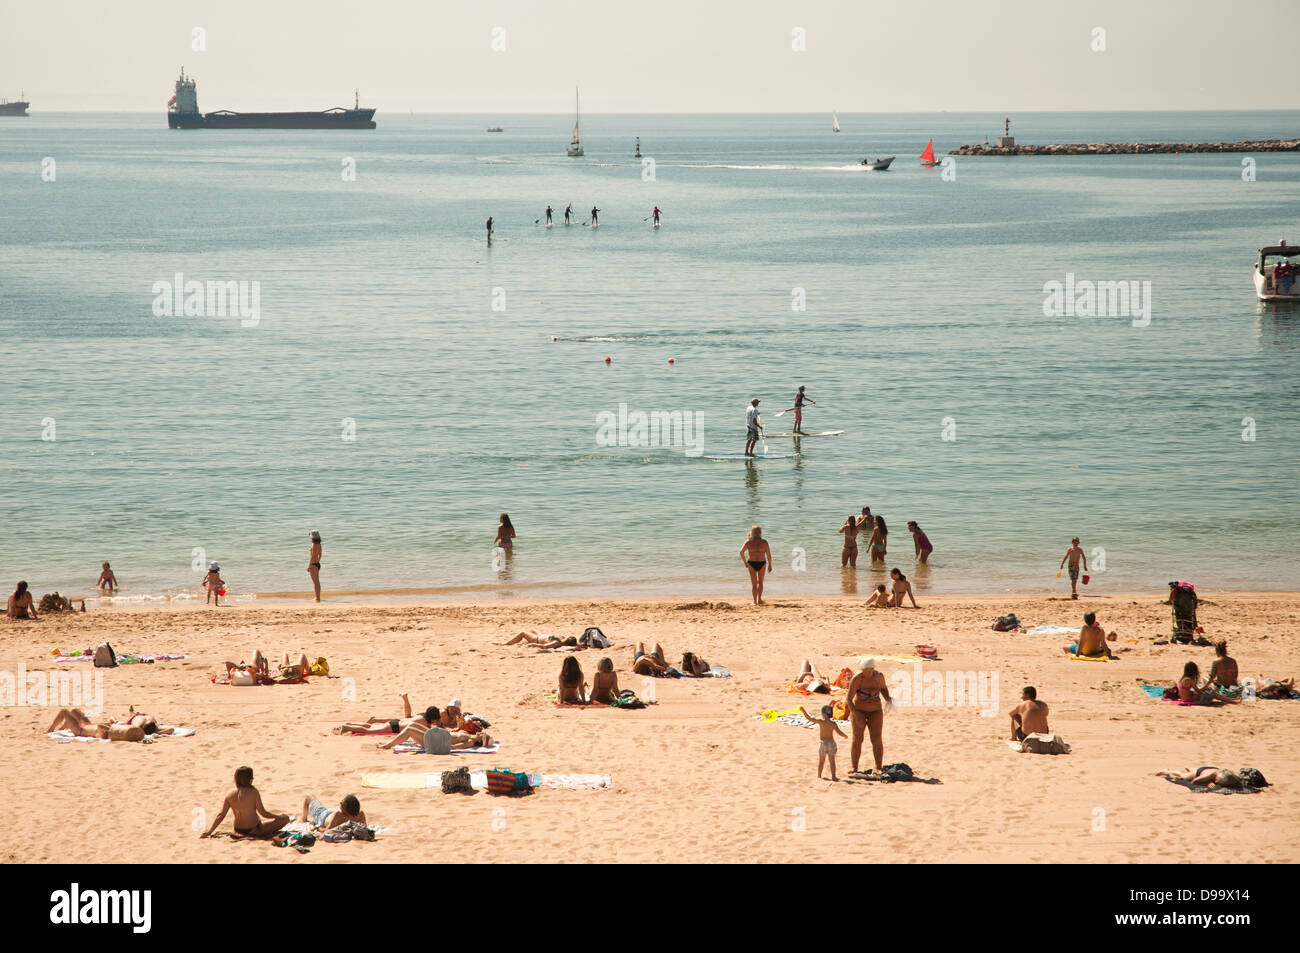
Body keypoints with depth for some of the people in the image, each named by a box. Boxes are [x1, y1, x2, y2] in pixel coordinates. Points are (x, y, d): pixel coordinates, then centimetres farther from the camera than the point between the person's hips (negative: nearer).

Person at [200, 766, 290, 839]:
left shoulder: (230, 795, -5)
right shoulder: (254, 792, -17)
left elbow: (221, 815, -5)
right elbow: (263, 813, -12)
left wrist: (209, 831, 2)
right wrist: (277, 816, 5)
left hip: (238, 831, 6)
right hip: (254, 830, -6)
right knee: (285, 818, -2)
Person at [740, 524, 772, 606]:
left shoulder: (748, 542, -7)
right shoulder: (764, 542, -9)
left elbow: (741, 551, -12)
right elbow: (768, 554, -8)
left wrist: (745, 562, -2)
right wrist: (770, 565, 2)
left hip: (751, 563, 0)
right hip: (762, 563, 0)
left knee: (754, 583, 8)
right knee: (760, 582, 21)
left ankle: (755, 601, 4)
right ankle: (759, 599, 22)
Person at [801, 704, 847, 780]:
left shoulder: (820, 721, -12)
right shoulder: (833, 723, -8)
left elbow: (809, 718, -13)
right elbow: (839, 732, -13)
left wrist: (803, 710, -2)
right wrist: (845, 736, 7)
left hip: (822, 743, 0)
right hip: (831, 742, 0)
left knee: (821, 761, 12)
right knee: (832, 761, 8)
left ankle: (819, 776, 19)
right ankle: (833, 776, 7)